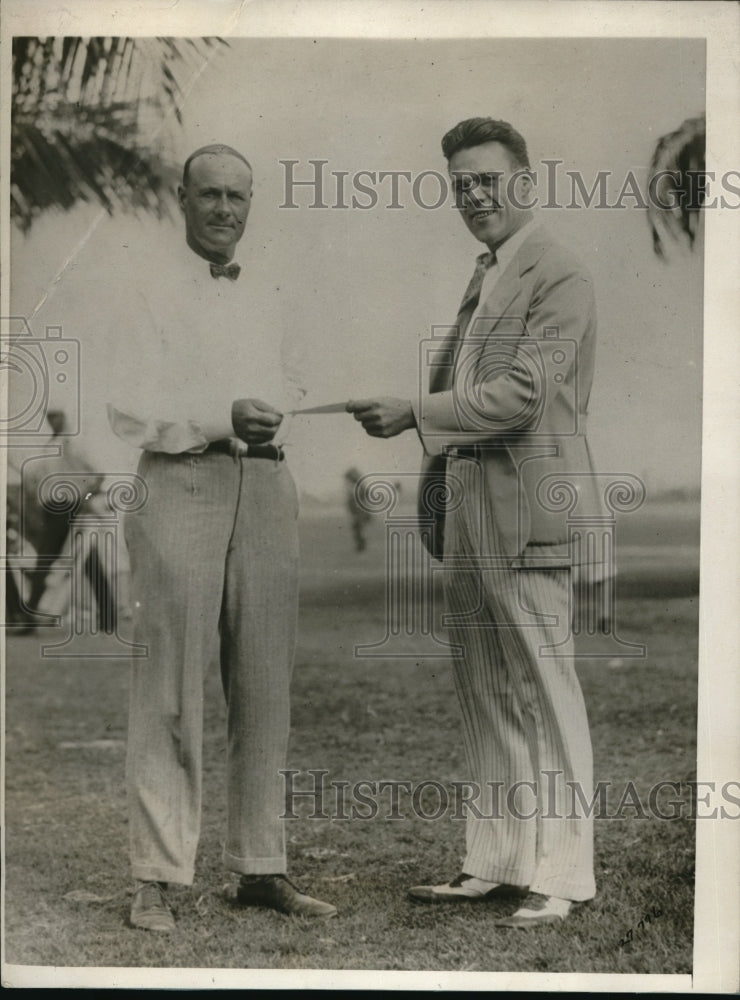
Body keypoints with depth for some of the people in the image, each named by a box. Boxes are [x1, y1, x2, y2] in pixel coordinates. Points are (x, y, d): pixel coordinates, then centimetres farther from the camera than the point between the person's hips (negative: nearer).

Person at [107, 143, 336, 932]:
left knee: (264, 686, 7)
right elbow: (129, 409, -6)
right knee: (171, 686, -5)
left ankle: (259, 868, 15)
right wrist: (223, 419, -17)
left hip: (266, 484, 6)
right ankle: (157, 877, 1)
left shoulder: (260, 300, 23)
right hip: (182, 484, -6)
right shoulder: (150, 289, 4)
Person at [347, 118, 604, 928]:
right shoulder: (481, 278, 19)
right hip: (465, 502, 9)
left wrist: (414, 414, -18)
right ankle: (493, 862, 20)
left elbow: (522, 394, -16)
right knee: (484, 694, 12)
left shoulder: (559, 277, -7)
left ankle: (560, 875, 5)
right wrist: (435, 492, 14)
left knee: (544, 693, -3)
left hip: (525, 505, -9)